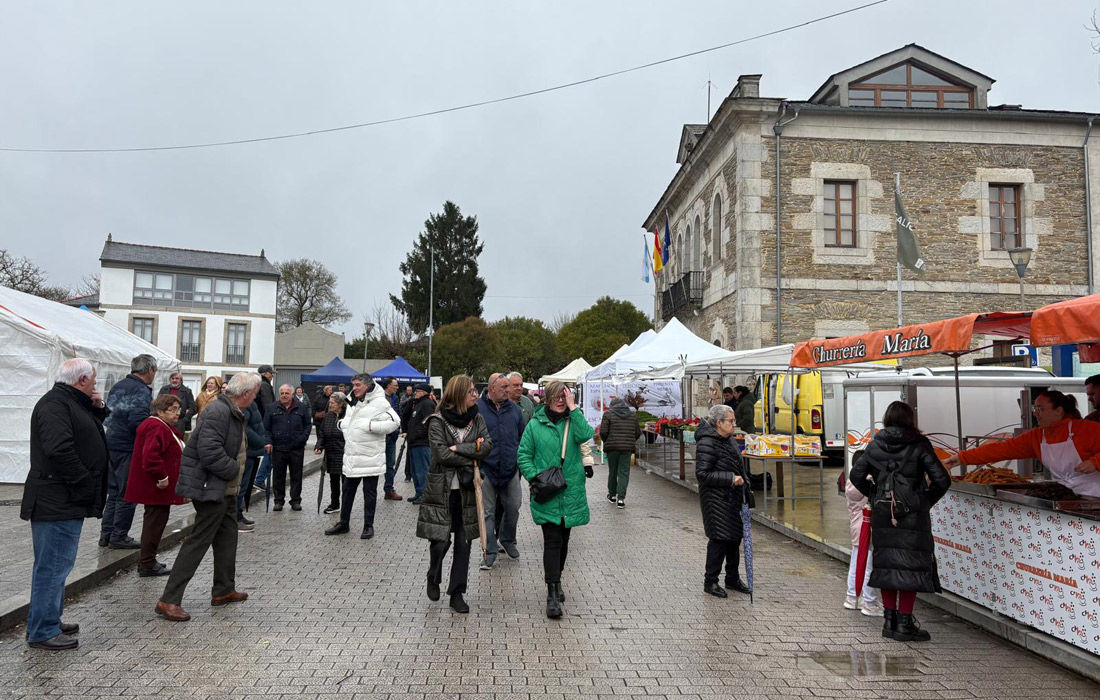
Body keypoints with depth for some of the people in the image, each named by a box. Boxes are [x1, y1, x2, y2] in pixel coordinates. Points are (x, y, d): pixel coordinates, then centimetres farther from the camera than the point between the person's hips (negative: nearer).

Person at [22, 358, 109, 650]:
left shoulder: (71, 402, 15)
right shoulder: (54, 404, -17)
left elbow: (86, 435, 25)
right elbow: (59, 450, -27)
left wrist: (98, 409, 7)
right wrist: (84, 485, -21)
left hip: (67, 502, 11)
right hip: (57, 503, -11)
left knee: (55, 564, 18)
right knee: (53, 565, -4)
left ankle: (50, 621, 30)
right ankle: (42, 631, 4)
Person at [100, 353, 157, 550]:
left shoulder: (118, 386, 13)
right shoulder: (142, 391, -15)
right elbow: (138, 421, -24)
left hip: (110, 444, 9)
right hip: (128, 447, -9)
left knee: (113, 492, 17)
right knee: (127, 494, 2)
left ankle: (106, 534, 22)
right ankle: (119, 537, 8)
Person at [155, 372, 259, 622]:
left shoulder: (234, 413, 11)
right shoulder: (218, 412, -22)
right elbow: (209, 452, -29)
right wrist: (234, 470, -18)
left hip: (225, 489, 11)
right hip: (210, 487, -11)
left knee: (227, 536, 18)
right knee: (199, 541, -6)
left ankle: (224, 590, 31)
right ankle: (169, 600, 1)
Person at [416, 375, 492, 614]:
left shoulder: (476, 419, 6)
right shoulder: (437, 421, -7)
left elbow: (487, 445, -6)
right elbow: (441, 453, -16)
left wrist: (458, 448, -15)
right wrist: (472, 454, -10)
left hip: (467, 490, 4)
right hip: (441, 489, -3)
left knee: (464, 541, 5)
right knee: (440, 540, -2)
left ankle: (457, 593, 18)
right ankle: (433, 578, 29)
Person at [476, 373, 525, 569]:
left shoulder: (513, 408, 7)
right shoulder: (477, 408, -6)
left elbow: (522, 436, 16)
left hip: (510, 470, 4)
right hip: (486, 470, -3)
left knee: (513, 508, 11)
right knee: (488, 512, 4)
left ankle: (508, 540, 35)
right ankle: (490, 552, 13)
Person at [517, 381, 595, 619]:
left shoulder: (573, 420, 5)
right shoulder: (535, 424, -1)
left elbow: (586, 435, -17)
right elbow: (524, 455, 1)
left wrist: (573, 408, -15)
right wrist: (534, 477, -13)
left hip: (570, 492, 3)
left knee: (563, 540, 15)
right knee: (552, 541, -7)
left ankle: (556, 581, 34)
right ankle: (552, 594, -4)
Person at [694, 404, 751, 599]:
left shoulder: (728, 439, 10)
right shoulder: (707, 444, -19)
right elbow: (702, 474, -23)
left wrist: (742, 481, 17)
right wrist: (731, 479, -22)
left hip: (733, 499, 9)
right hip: (717, 501, -9)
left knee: (735, 538, 15)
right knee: (719, 539, -4)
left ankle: (733, 579, 29)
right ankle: (710, 581, 11)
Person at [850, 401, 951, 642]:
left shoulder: (875, 444, 4)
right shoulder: (919, 444, -6)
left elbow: (856, 475, 4)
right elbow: (942, 480, -10)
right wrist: (927, 500, 5)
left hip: (882, 514, 4)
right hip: (912, 514, -3)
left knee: (886, 562, 12)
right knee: (911, 564, 3)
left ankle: (889, 620, 17)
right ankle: (904, 624, 5)